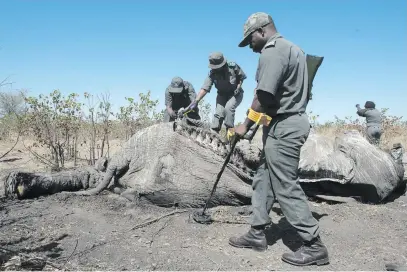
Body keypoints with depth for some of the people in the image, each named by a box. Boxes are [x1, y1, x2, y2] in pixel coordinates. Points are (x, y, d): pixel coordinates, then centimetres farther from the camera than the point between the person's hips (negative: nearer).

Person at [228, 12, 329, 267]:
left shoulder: (272, 51, -13)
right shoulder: (292, 48, 19)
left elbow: (264, 96, -20)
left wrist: (246, 125, -10)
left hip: (283, 127, -11)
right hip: (293, 121, 11)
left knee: (286, 186, -4)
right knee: (264, 179, 14)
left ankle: (314, 245, 5)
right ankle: (257, 233, 22)